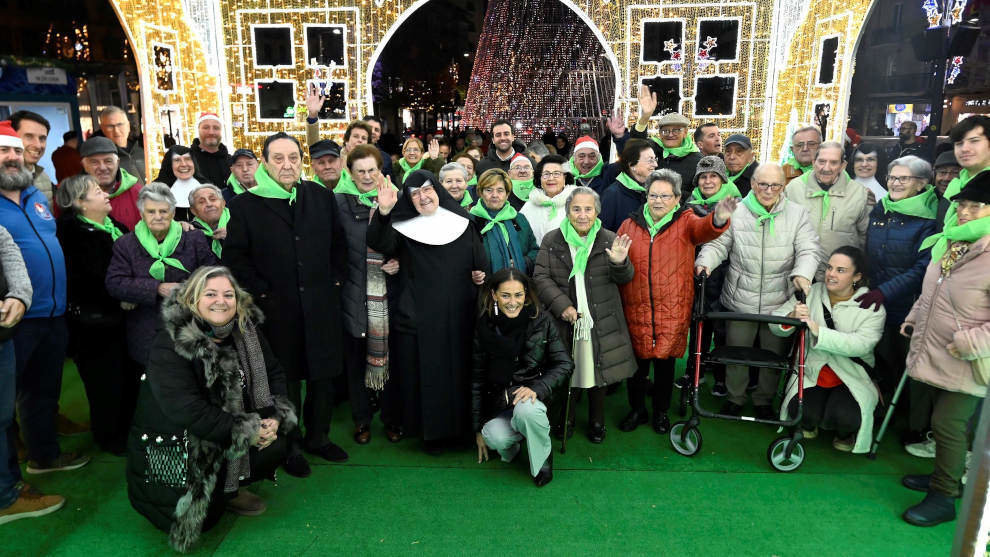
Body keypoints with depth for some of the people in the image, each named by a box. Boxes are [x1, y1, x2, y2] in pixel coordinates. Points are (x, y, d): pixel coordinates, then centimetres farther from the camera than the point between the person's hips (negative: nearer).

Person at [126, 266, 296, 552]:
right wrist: (249, 432, -27)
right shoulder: (169, 346, -22)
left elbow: (274, 374, 4)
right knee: (202, 518, -12)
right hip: (172, 444, -5)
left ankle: (231, 490, 13)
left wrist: (274, 418, -13)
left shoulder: (246, 332, -5)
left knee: (276, 444, -16)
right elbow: (188, 411, -30)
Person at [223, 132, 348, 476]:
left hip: (321, 305, 3)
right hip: (277, 309, -3)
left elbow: (339, 242, 14)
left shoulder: (322, 197, 5)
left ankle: (318, 437, 32)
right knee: (286, 381, 9)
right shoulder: (245, 206, -4)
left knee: (323, 376, 12)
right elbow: (234, 256, -3)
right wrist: (260, 291, -9)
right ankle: (290, 447, 26)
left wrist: (335, 279, 5)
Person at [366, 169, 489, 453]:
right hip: (416, 313, -2)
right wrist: (383, 213, -33)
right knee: (415, 368, 4)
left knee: (452, 368, 8)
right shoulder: (403, 226, 2)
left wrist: (481, 274, -4)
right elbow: (380, 244, -19)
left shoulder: (461, 222, 9)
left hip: (455, 313, 3)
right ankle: (400, 420, 23)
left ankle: (447, 425, 25)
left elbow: (480, 260, 16)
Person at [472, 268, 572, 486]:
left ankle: (543, 456, -4)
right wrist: (478, 428, 5)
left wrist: (537, 388, -21)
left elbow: (565, 364, -3)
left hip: (531, 397, 0)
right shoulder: (485, 326, -2)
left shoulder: (541, 321, -5)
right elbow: (477, 378, 4)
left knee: (526, 410, -35)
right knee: (495, 437, -30)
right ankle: (512, 446, 7)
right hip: (498, 404, 1)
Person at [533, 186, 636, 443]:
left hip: (600, 322, 0)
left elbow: (625, 279, 0)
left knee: (598, 371, 10)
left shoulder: (609, 240, 0)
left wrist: (620, 263, -24)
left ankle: (597, 421, 32)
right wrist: (561, 305, -15)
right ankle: (565, 418, 33)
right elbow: (541, 277, -3)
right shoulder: (552, 240, 0)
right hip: (564, 319, 0)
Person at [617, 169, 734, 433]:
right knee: (637, 362, 10)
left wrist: (718, 218, -45)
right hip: (636, 309, 1)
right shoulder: (630, 225, 5)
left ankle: (661, 412, 33)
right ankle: (637, 410, 33)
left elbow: (704, 229, -25)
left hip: (672, 310, -1)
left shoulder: (686, 222, -1)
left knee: (665, 362, 11)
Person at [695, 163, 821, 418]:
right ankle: (734, 397, 32)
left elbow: (809, 249, -4)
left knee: (773, 353, 14)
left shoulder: (797, 214, 1)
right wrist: (705, 262, -18)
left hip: (779, 301, 1)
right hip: (740, 300, 0)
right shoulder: (736, 212, -1)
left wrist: (802, 273, -23)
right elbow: (718, 244, 2)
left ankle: (764, 400, 35)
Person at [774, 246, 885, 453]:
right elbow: (776, 326, -4)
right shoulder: (811, 293, 0)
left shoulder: (872, 307, -8)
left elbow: (861, 344, -25)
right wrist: (792, 318, -28)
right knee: (802, 411, -23)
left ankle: (847, 434, 15)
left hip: (853, 376, -1)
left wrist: (818, 330, -35)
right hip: (812, 372, 2)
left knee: (844, 417, -26)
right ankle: (809, 425, 18)